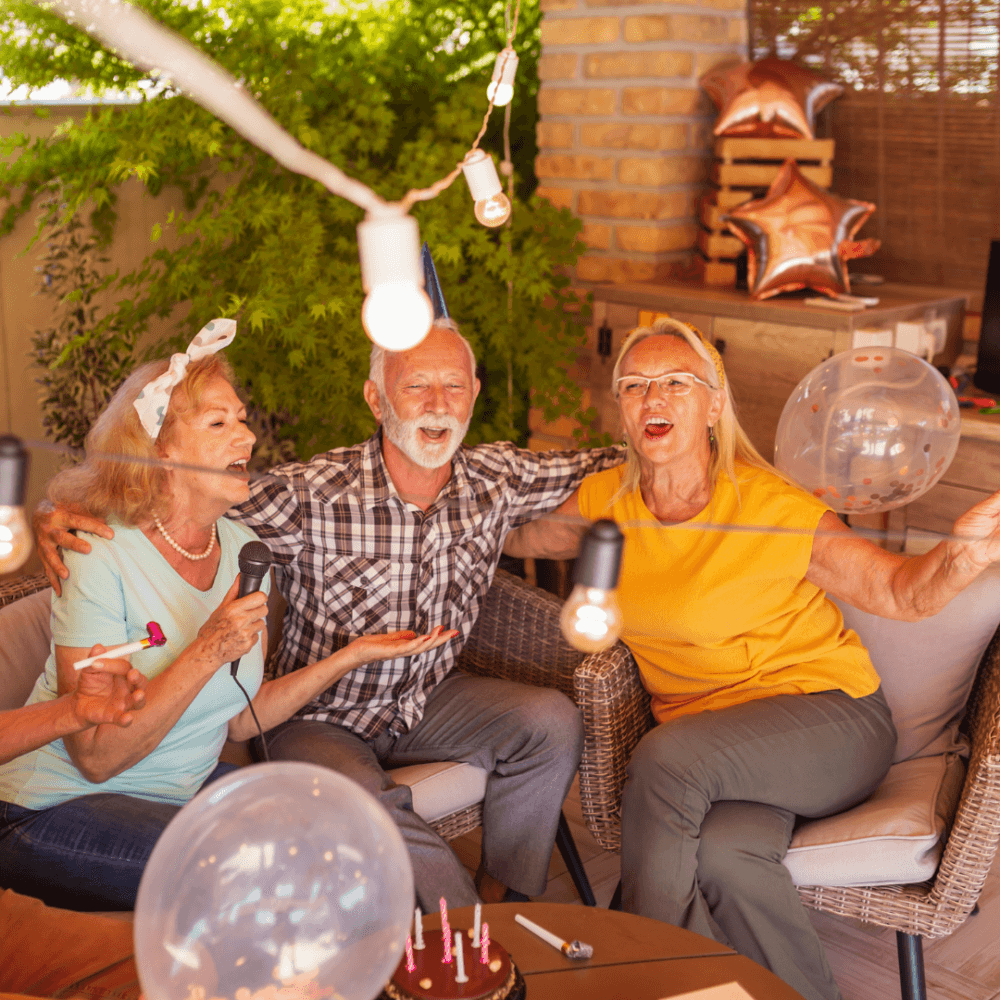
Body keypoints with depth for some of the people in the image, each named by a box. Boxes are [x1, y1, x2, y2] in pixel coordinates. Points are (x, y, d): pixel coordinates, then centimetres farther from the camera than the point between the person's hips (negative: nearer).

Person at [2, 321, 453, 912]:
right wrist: (209, 652, -29)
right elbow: (96, 756, -23)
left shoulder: (244, 549, 1)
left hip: (186, 786, 7)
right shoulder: (103, 557, -20)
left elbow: (239, 720, 3)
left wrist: (352, 655, -3)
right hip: (63, 810, -6)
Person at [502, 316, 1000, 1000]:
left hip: (831, 714, -3)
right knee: (723, 853, -31)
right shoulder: (605, 502, 3)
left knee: (670, 754, -32)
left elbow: (900, 592, -7)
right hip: (710, 750, 3)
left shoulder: (776, 509, -12)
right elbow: (515, 536, 21)